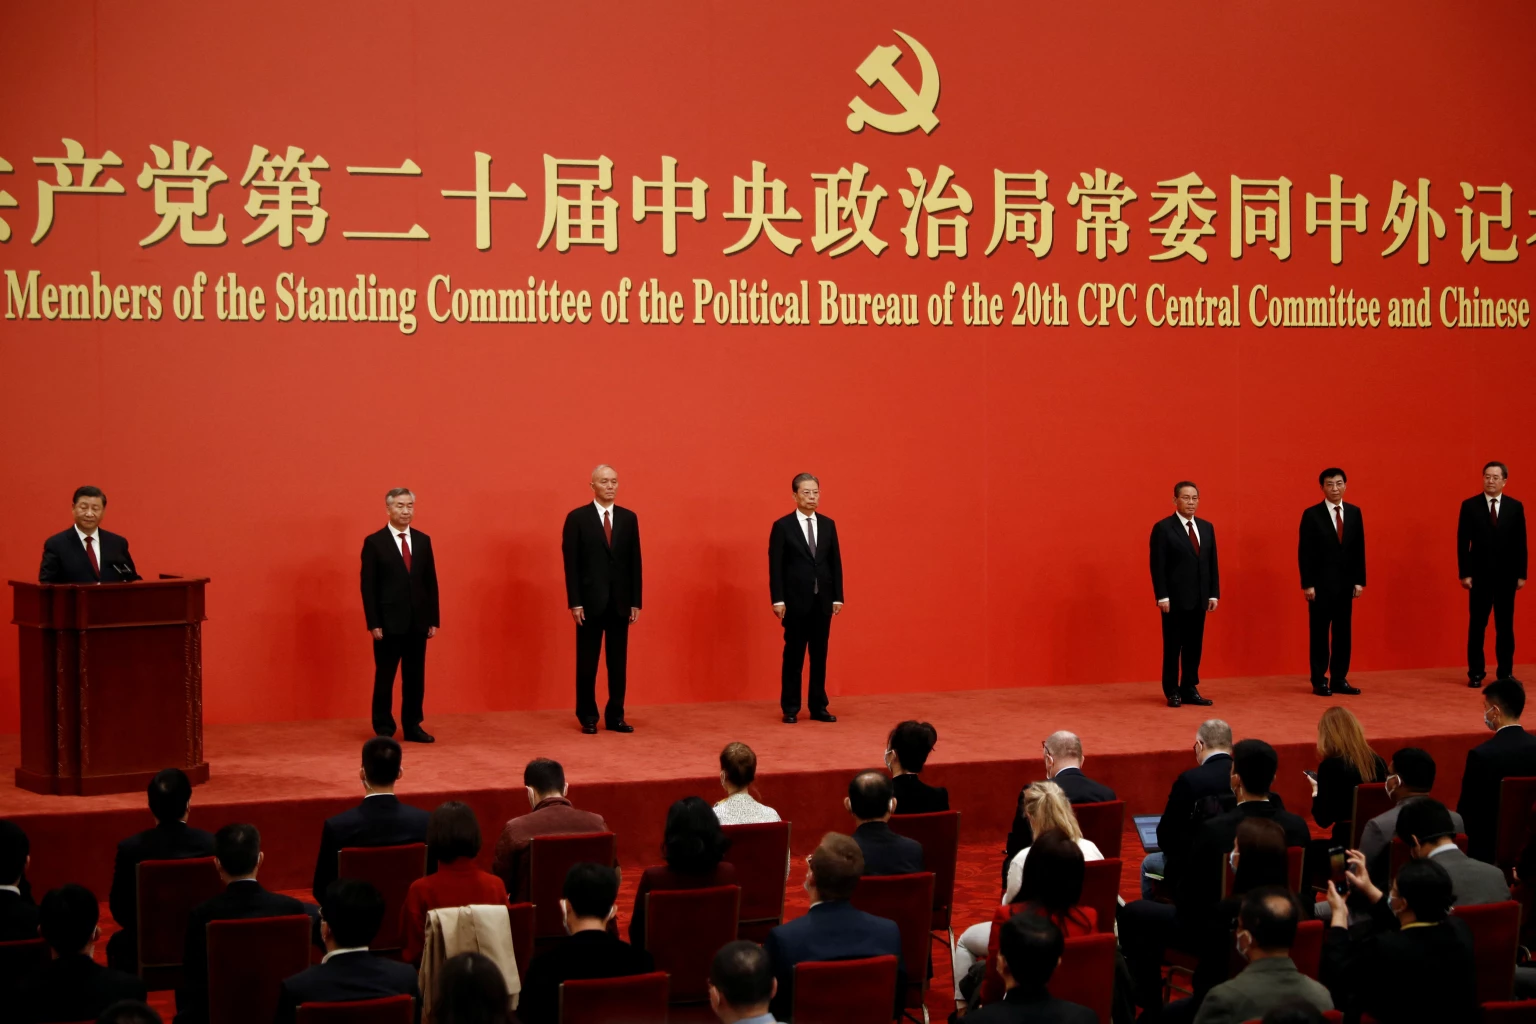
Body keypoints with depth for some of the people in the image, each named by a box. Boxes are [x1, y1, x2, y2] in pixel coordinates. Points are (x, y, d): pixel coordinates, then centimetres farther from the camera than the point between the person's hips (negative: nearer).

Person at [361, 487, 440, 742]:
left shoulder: (423, 540, 9)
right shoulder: (374, 542, -4)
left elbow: (431, 582, 10)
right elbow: (368, 586, -6)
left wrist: (434, 619, 5)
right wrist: (373, 623, -12)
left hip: (418, 622, 4)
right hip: (389, 622, -4)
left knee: (415, 677, 7)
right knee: (385, 677, 3)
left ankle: (412, 726, 16)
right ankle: (384, 730, 10)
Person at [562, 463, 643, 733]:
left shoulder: (629, 518, 8)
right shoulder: (577, 518, -2)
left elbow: (635, 562, 8)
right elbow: (571, 563, -5)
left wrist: (636, 601, 3)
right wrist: (575, 602, -11)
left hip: (620, 602, 3)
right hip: (590, 601, -3)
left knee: (618, 662, 5)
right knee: (587, 662, 3)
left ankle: (615, 716, 12)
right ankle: (588, 717, 11)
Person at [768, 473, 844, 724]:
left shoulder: (828, 525, 9)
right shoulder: (782, 526, -3)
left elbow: (835, 562, 9)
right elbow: (775, 566, -6)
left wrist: (838, 597, 3)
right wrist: (778, 600, -13)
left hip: (823, 601, 4)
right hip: (796, 601, -4)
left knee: (819, 655, 6)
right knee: (794, 655, 2)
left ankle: (818, 707, 12)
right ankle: (790, 708, 8)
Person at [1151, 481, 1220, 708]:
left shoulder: (1207, 528, 11)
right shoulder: (1163, 528, -6)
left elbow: (1212, 563, 12)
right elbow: (1158, 566, -9)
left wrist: (1214, 594, 5)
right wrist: (1162, 597, -15)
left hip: (1199, 598, 5)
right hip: (1175, 598, -5)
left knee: (1194, 646, 7)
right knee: (1173, 646, 2)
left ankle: (1189, 690, 14)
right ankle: (1172, 692, 9)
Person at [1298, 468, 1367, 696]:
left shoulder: (1354, 512, 7)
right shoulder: (1312, 514, -5)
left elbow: (1359, 549, 8)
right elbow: (1304, 552, -7)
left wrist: (1359, 580, 3)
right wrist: (1307, 584, -12)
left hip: (1346, 583, 4)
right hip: (1321, 583, -4)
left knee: (1343, 632, 6)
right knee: (1319, 633, 1)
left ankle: (1339, 680, 12)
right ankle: (1319, 681, 7)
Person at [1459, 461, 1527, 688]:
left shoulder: (1515, 507, 4)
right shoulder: (1470, 506, 0)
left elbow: (1520, 543, 4)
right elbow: (1463, 542, -2)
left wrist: (1521, 574, 0)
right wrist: (1464, 573, -8)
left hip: (1506, 575, 1)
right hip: (1480, 574, -1)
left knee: (1505, 625, 6)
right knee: (1477, 625, 2)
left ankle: (1506, 673, 12)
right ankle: (1476, 673, 7)